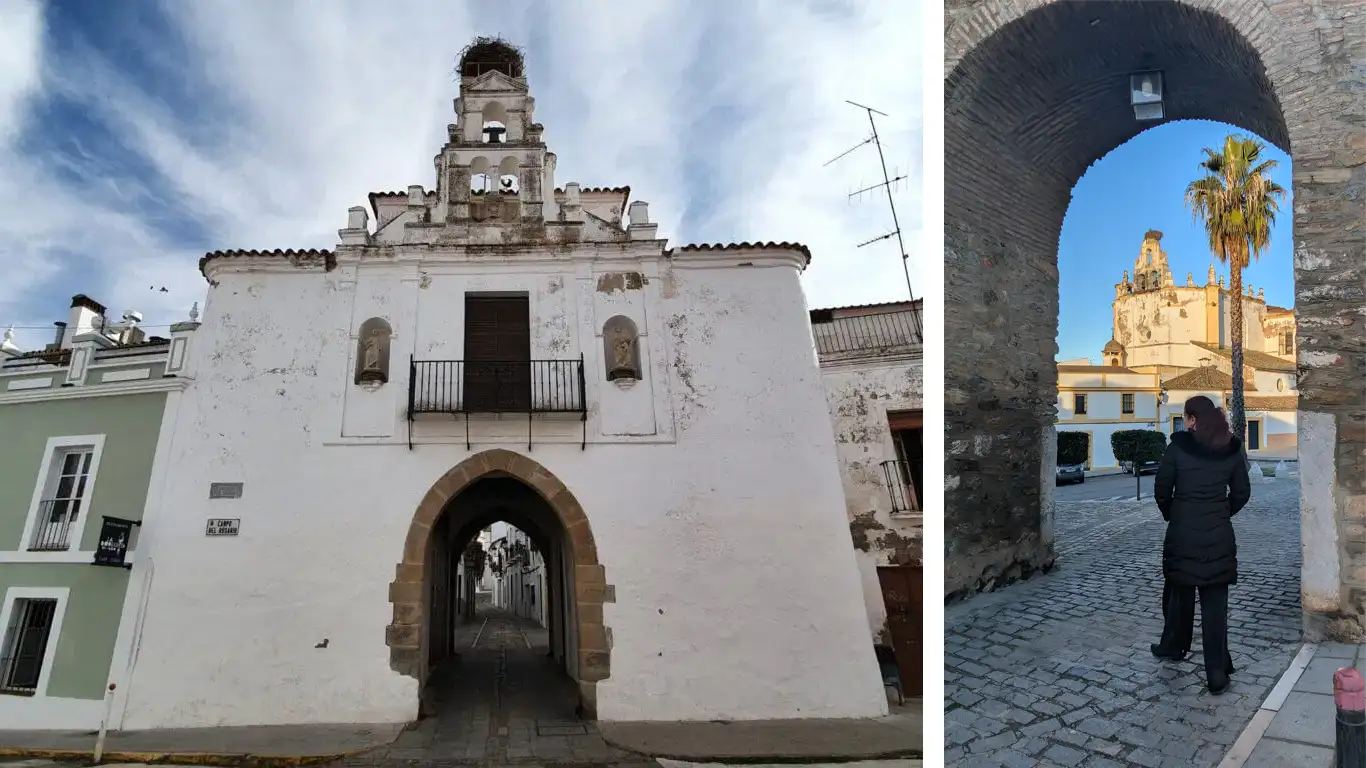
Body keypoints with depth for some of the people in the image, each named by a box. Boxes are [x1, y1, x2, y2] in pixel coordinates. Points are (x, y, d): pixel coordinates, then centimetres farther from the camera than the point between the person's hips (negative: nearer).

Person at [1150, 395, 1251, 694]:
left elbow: (1162, 490, -6)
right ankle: (1217, 675, 5)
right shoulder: (1232, 449, 0)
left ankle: (1173, 646, 35)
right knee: (1215, 603, 4)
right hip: (1219, 536, 2)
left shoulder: (1178, 446, -10)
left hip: (1182, 533, -2)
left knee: (1179, 593, 17)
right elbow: (1242, 493, 7)